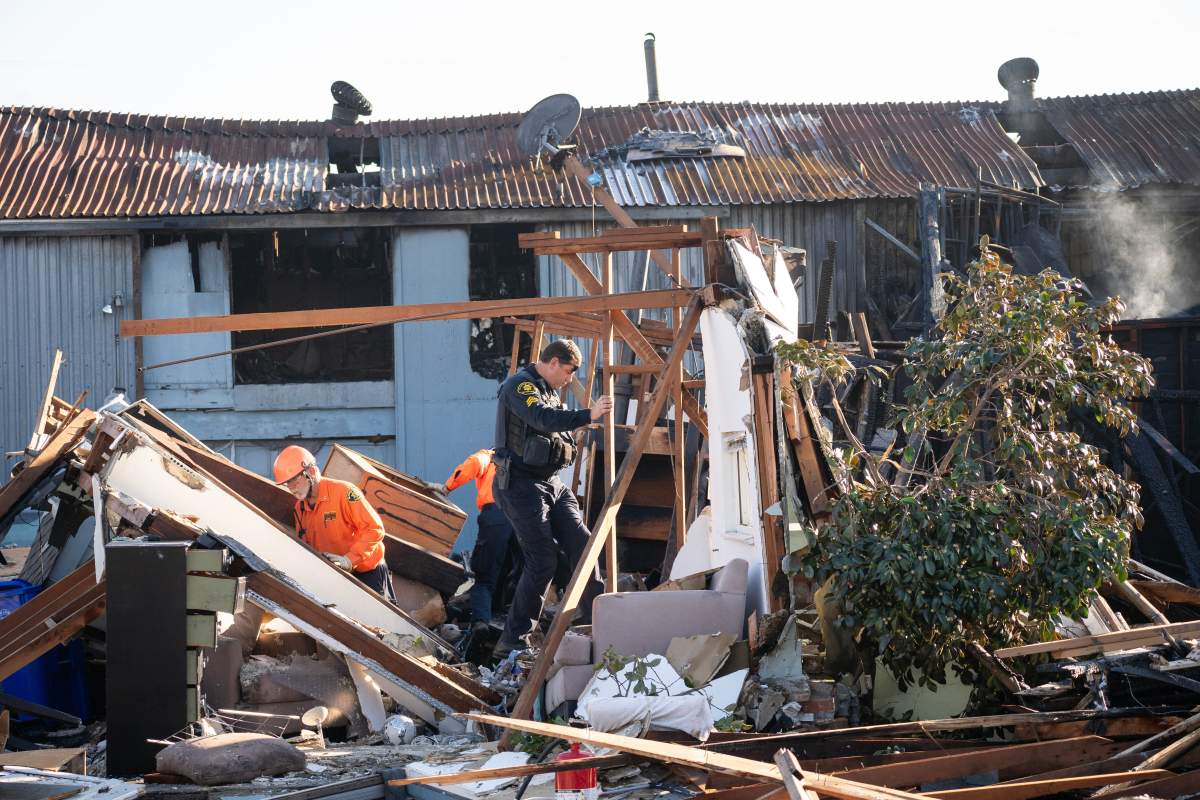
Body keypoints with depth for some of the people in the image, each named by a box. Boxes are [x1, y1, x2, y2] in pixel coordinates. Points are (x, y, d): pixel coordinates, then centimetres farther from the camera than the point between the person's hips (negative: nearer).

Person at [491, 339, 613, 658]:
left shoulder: (550, 391, 18)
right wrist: (587, 415, -42)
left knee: (581, 543, -1)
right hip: (522, 485, -9)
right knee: (543, 560, -13)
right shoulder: (520, 386, -13)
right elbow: (543, 418, -32)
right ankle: (512, 642, -6)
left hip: (551, 482, 9)